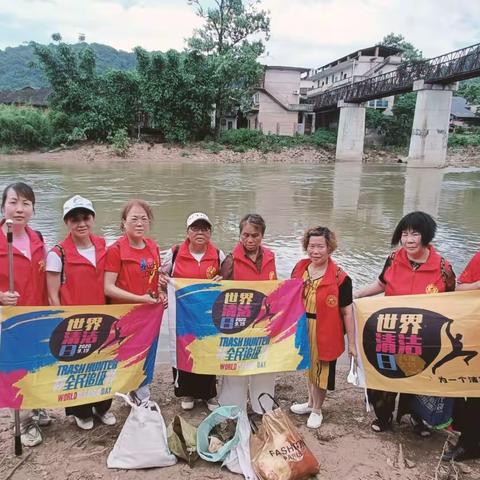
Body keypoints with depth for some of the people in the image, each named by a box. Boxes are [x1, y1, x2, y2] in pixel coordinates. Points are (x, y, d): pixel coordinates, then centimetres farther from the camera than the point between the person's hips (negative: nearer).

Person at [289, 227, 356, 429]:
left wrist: (351, 343, -11)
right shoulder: (299, 268, -2)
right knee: (308, 366, 24)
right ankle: (311, 402, 48)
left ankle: (317, 410, 37)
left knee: (321, 370, 14)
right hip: (303, 329, 5)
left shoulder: (340, 278, -19)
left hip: (325, 333, -5)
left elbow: (347, 312, -14)